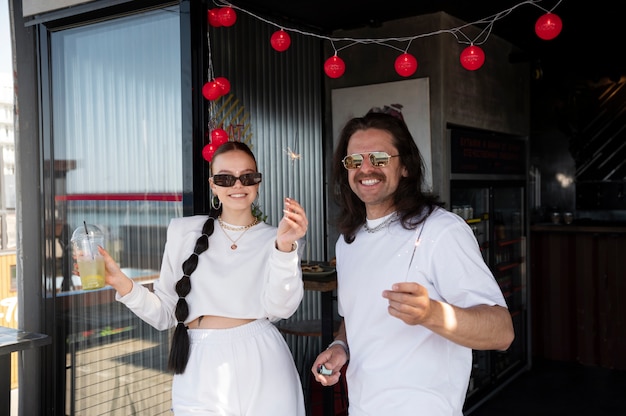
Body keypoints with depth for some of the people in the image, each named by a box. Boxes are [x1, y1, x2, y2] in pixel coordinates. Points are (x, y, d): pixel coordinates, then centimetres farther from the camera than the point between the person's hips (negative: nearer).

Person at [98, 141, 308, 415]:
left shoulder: (274, 238, 2)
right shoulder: (183, 231, 4)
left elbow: (281, 307, -13)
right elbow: (165, 313, 6)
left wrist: (285, 247, -27)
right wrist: (120, 282, -9)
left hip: (262, 369, 0)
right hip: (200, 372, 1)